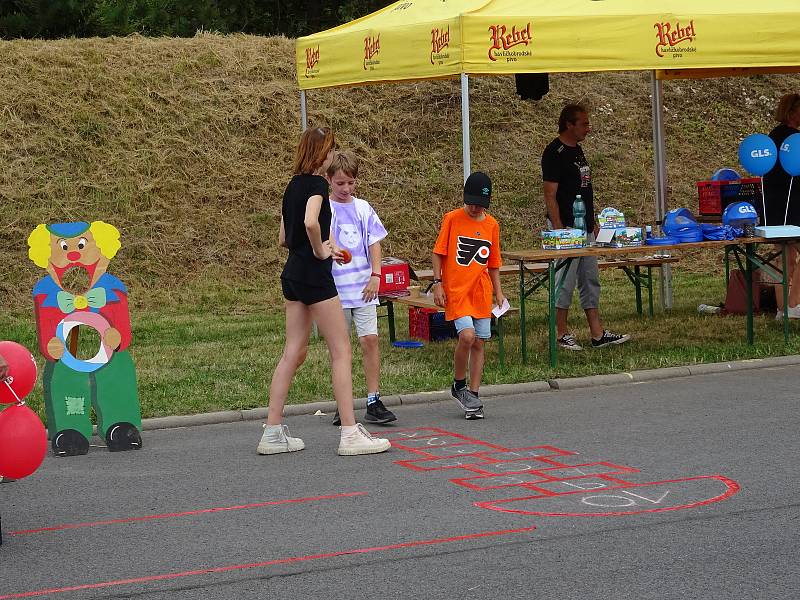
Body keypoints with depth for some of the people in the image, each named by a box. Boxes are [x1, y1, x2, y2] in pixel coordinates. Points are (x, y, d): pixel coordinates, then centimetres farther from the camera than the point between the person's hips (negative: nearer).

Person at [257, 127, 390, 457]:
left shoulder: (293, 185, 14)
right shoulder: (316, 184, -12)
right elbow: (311, 221, -31)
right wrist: (319, 250, -15)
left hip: (293, 274, 9)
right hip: (314, 274, -9)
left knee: (294, 353, 10)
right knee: (341, 351, -3)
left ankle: (273, 432, 9)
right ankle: (350, 433, -4)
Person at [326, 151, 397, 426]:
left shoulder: (363, 208, 9)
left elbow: (374, 243, 9)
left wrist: (375, 275, -3)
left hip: (363, 287, 2)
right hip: (335, 288, -2)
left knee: (370, 339, -6)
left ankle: (373, 403, -3)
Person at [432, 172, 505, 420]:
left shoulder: (492, 225, 9)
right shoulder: (452, 219, -3)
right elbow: (438, 253, 0)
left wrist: (498, 291, 14)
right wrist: (437, 283, -8)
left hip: (481, 292, 4)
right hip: (455, 290, -4)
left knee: (479, 343, 4)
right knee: (467, 335, -19)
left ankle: (473, 394, 13)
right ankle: (459, 385, 1)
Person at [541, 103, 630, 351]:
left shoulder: (577, 150, 14)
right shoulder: (554, 153, -13)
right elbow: (550, 194, -16)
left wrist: (593, 221, 19)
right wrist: (558, 229, -21)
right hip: (566, 228, -9)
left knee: (591, 281, 9)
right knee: (565, 282, -4)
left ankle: (598, 334, 13)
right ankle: (562, 335, 4)